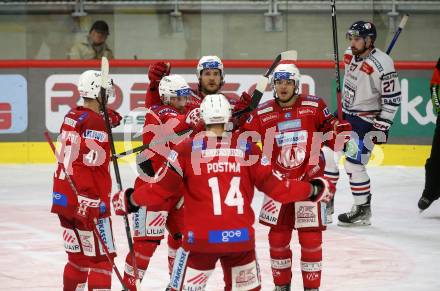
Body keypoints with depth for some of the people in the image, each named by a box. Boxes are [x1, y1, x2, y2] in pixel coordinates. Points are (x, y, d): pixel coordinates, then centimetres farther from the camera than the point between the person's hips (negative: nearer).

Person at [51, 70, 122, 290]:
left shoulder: (71, 117, 11)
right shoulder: (95, 123, -14)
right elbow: (89, 165, -21)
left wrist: (106, 121, 20)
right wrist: (90, 203, -24)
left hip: (63, 197, 8)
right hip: (87, 203, -8)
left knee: (78, 257, 16)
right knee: (102, 257, -4)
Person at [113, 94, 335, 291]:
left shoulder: (187, 149, -3)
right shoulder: (247, 148, 2)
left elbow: (162, 187, -3)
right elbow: (274, 185, 3)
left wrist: (130, 200, 14)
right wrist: (313, 190, 17)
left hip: (201, 240, -2)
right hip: (241, 239, 2)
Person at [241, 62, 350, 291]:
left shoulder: (314, 106, -3)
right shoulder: (261, 114, 0)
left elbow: (330, 132, 7)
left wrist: (341, 131, -12)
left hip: (309, 180, -2)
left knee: (311, 237, -3)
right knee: (278, 236, 7)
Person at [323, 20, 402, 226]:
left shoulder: (382, 65, -24)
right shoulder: (350, 54, 0)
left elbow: (393, 99, -21)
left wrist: (382, 127, -20)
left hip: (365, 120, -8)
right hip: (345, 113, 8)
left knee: (353, 164, -10)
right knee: (327, 154, 7)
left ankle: (363, 209, 5)